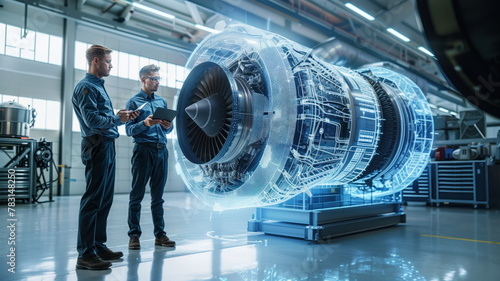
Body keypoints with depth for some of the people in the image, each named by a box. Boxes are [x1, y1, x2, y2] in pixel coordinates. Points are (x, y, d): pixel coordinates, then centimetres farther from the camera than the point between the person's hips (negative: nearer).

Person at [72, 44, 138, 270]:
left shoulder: (98, 86, 22)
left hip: (106, 146, 10)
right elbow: (92, 120, -19)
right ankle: (85, 254, -1)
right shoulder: (86, 86, -8)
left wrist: (123, 116, 8)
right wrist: (117, 119, -10)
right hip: (97, 147, -10)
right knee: (93, 200, -7)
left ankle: (98, 245, 22)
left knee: (105, 199, 12)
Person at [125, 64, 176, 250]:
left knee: (158, 196, 9)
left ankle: (160, 234, 15)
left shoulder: (162, 101, 16)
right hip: (143, 150, -5)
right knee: (137, 195, 1)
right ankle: (134, 235, 9)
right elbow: (129, 130, -5)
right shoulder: (134, 102, 2)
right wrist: (144, 124, -22)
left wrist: (168, 126, -6)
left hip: (162, 151, 5)